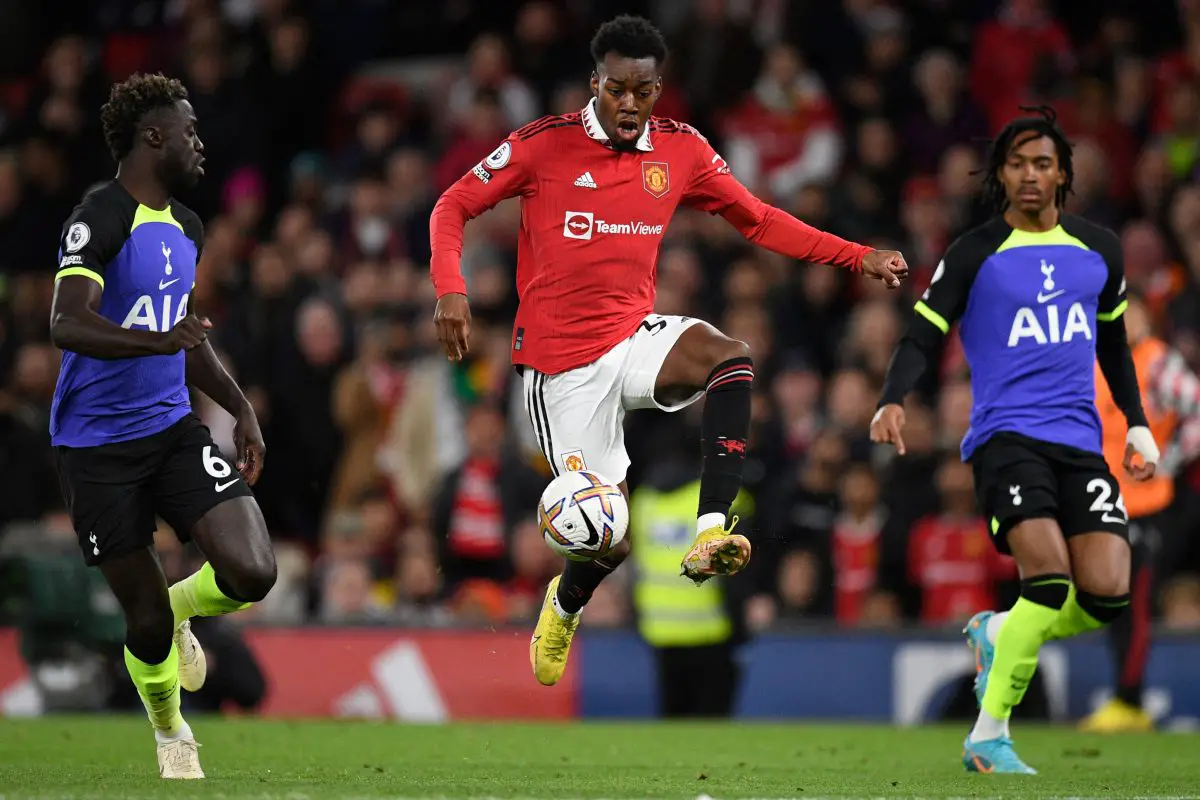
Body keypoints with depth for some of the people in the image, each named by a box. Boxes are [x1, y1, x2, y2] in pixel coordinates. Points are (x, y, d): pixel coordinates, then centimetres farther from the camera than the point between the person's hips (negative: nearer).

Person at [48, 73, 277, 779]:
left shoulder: (186, 228, 13)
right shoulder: (99, 219, -14)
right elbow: (67, 324, -28)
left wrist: (242, 409, 20)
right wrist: (158, 341, -42)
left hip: (173, 429, 6)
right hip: (98, 447, -6)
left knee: (253, 573, -15)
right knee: (147, 620, -1)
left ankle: (181, 608, 19)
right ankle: (171, 733, 29)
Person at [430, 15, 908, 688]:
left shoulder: (683, 151, 1)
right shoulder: (543, 145, -9)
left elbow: (760, 221, 12)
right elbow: (453, 208, -2)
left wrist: (860, 257, 4)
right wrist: (451, 290, -20)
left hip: (636, 336, 3)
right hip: (563, 362, -3)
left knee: (733, 358, -31)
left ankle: (711, 532, -35)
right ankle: (566, 605, 32)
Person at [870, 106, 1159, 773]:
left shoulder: (1099, 250, 15)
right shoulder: (975, 255, 2)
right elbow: (923, 339, -2)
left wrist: (1138, 424, 20)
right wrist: (894, 401, -21)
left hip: (1081, 442, 4)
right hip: (1005, 436, -4)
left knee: (1107, 594, -12)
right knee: (1052, 583, -23)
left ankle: (998, 634, 20)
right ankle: (989, 735, -10)